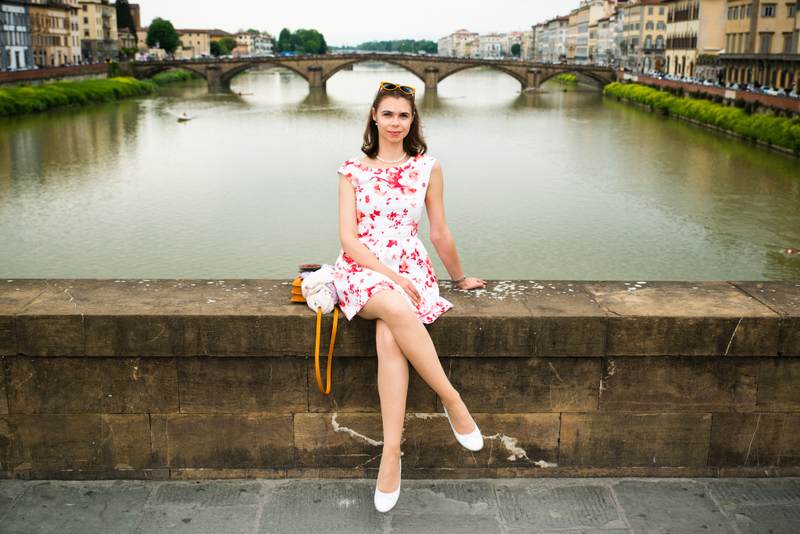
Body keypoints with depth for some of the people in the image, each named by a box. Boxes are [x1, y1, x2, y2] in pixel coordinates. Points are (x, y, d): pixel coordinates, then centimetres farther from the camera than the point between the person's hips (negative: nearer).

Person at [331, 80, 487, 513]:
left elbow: (439, 234, 15)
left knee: (388, 336, -33)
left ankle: (391, 453, -30)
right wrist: (390, 276, -13)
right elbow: (348, 238, -2)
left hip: (410, 268, 0)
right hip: (360, 268, 0)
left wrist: (459, 278, 22)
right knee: (398, 309, -37)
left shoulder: (427, 167, 7)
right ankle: (452, 400, -23)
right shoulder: (353, 169, 6)